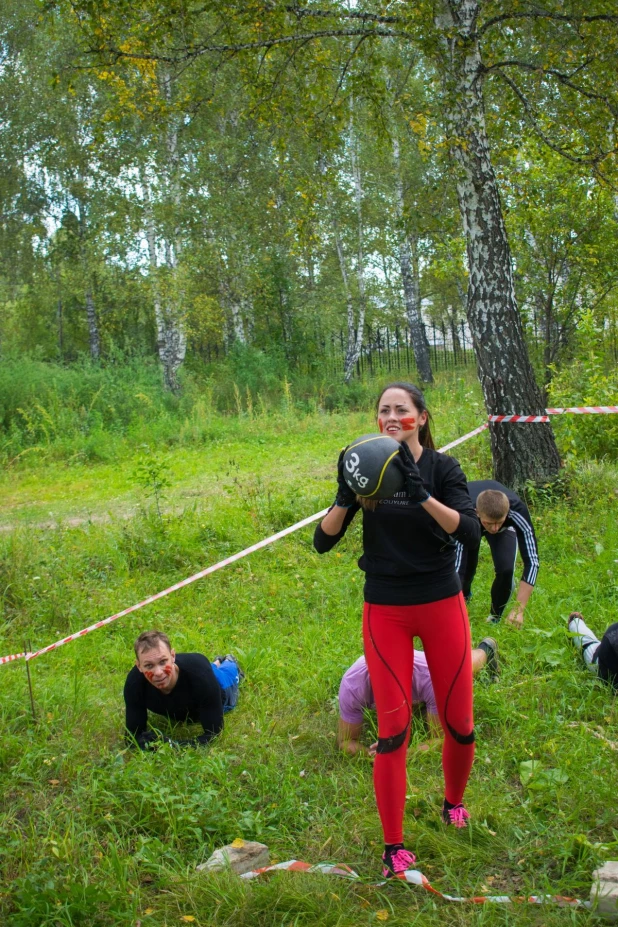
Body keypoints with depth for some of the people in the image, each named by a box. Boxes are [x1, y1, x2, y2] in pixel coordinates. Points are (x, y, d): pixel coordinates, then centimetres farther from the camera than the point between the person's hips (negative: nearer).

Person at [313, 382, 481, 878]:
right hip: (385, 610, 0)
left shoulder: (442, 467, -4)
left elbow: (471, 532, -21)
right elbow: (322, 541, -6)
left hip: (441, 604, 0)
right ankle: (393, 846, 9)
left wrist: (421, 492, -32)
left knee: (459, 721, 7)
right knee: (393, 728, -2)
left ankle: (454, 802, 37)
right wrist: (347, 495, -22)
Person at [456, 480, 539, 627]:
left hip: (506, 526, 0)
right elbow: (455, 566, -47)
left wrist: (518, 609, -42)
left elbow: (531, 561, -38)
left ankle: (495, 619, 4)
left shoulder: (517, 512, -42)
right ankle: (464, 597, 31)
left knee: (506, 568, -21)